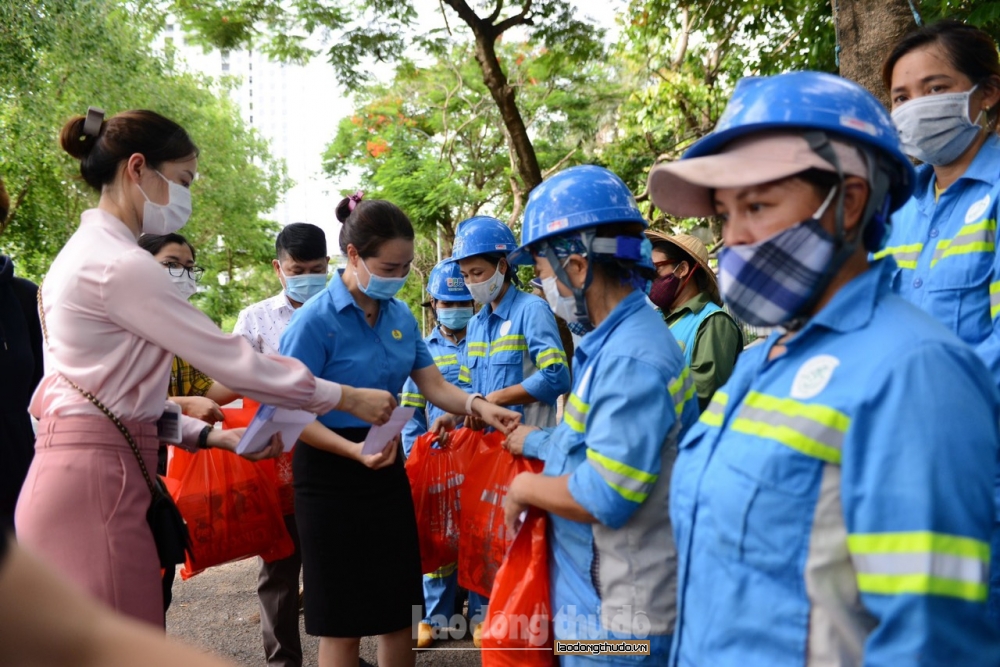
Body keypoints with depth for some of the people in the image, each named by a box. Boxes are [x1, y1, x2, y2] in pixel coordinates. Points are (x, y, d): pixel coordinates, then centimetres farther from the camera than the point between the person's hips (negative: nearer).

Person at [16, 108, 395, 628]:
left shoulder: (88, 253, 15)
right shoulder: (120, 266, -15)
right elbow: (231, 362, -14)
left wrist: (213, 436, 10)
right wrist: (347, 398, -6)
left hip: (80, 469, 10)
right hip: (95, 479, -10)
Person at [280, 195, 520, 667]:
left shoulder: (400, 316, 2)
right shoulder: (316, 320, -17)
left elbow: (434, 386, 2)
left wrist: (478, 406, -18)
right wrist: (355, 451, -32)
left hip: (387, 469, 6)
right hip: (331, 474, -6)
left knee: (402, 610, 15)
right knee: (343, 622, 6)